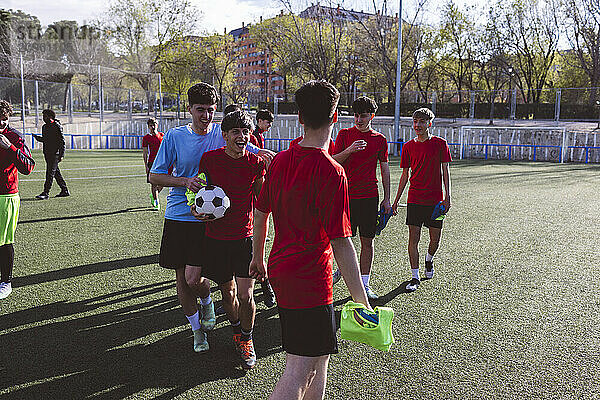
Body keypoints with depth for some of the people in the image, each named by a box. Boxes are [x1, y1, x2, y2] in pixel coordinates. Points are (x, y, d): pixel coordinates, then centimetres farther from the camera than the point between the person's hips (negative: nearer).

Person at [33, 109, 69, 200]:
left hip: (55, 154, -8)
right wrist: (37, 137, 3)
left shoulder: (57, 126, -9)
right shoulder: (44, 127, 14)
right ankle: (64, 190, 19)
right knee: (56, 172, 11)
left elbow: (62, 141, -10)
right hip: (47, 153, 8)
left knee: (50, 173, -8)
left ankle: (46, 193, -8)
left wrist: (61, 155, -15)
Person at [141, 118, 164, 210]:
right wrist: (146, 165, -7)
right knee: (153, 183, -3)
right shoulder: (146, 137, 1)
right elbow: (144, 153, 0)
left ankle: (153, 195, 30)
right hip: (152, 162, -3)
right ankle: (156, 202, 6)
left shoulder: (162, 135, 9)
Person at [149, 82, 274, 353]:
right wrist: (185, 182, -15)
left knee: (193, 279, -10)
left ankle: (207, 302, 27)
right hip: (177, 216, 2)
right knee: (181, 279, 7)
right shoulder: (174, 136, 0)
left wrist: (262, 154, -23)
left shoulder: (223, 134, -2)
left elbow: (257, 154, 3)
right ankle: (197, 329, 29)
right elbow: (155, 176, 3)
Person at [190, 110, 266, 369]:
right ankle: (236, 329, 41)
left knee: (246, 296, -5)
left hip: (245, 236, 0)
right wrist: (196, 208, -11)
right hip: (216, 237, 1)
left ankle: (246, 339, 21)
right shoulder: (210, 159, -5)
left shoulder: (256, 163, -3)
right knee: (228, 292, 13)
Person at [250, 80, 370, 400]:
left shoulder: (280, 161, 2)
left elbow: (260, 212, 13)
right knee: (298, 372, -1)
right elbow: (341, 244, -21)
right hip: (310, 280, -8)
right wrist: (362, 302, -15)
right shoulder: (332, 173, -19)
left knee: (319, 357, 24)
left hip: (279, 270, 8)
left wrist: (257, 257, 27)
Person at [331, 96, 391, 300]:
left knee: (367, 241, 4)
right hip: (347, 194, -1)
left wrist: (387, 199, 7)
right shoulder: (344, 134, 4)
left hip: (369, 196, 1)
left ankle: (364, 284, 13)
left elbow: (385, 170, 10)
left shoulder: (380, 139, 7)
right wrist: (349, 150, -18)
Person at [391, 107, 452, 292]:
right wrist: (396, 200, 8)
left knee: (435, 240, 6)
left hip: (435, 200, -1)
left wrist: (447, 197, -5)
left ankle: (429, 259, 39)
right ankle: (415, 277, 6)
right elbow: (405, 175, 10)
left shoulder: (440, 143, 0)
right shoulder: (408, 146, 5)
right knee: (413, 238, -4)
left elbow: (445, 171, 2)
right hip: (414, 199, 1)